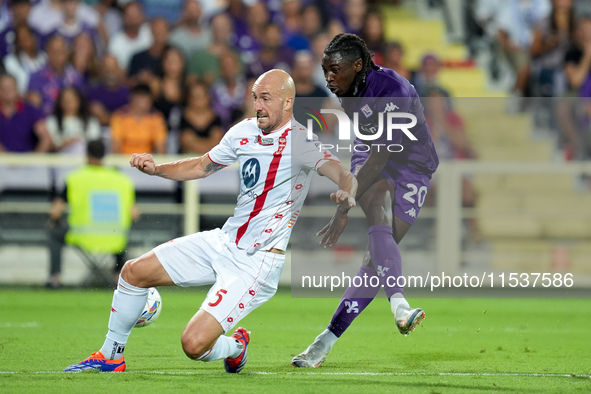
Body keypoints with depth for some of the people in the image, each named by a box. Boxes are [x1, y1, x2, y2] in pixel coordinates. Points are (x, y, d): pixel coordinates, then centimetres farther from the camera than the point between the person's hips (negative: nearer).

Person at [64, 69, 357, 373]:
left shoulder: (298, 140, -17)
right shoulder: (245, 131, 5)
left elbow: (342, 173, -31)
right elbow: (202, 166, 20)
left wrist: (346, 193, -54)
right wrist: (155, 169, 6)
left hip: (257, 262, -7)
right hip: (222, 242, 7)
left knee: (194, 344, -18)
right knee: (134, 272, 6)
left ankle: (235, 347, 18)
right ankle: (111, 356, 25)